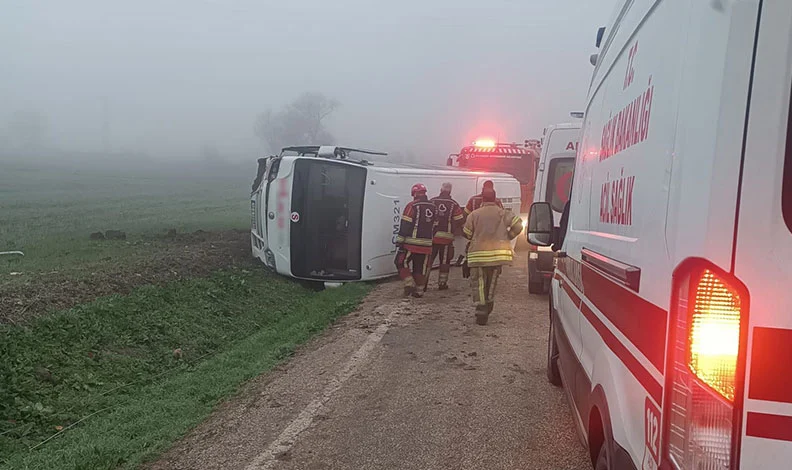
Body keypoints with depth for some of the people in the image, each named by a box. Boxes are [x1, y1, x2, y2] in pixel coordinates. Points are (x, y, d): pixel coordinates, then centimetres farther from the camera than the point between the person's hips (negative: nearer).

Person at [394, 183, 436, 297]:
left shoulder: (412, 206, -8)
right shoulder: (433, 207, 11)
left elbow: (405, 225, -12)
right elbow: (434, 227, 15)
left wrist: (400, 241, -9)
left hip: (411, 243, -5)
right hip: (426, 244, 5)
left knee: (401, 262, 8)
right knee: (420, 268, 12)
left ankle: (409, 284, -5)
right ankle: (416, 289, 13)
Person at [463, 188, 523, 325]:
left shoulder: (474, 214, 0)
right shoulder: (502, 213, 3)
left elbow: (467, 233, 4)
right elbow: (518, 225, -4)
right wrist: (507, 237, 10)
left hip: (479, 253, -2)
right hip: (498, 252, 3)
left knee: (478, 282, 3)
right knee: (492, 281, 20)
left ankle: (481, 311, -8)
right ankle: (489, 306, 33)